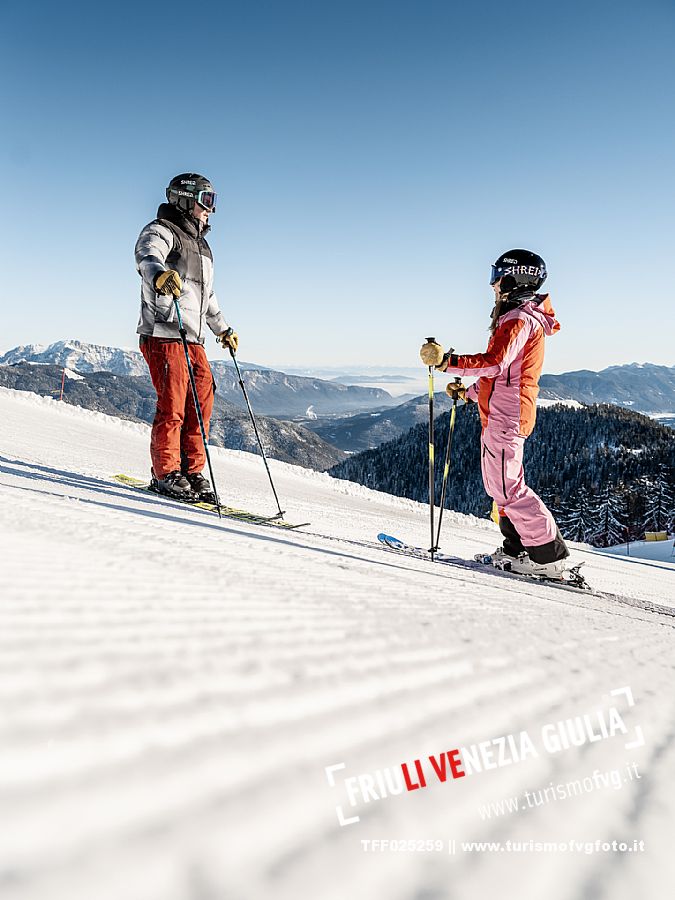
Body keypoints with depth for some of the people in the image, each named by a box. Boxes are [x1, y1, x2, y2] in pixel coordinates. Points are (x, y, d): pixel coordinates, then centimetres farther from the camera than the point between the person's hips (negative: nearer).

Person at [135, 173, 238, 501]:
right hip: (163, 335, -8)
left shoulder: (200, 244, 26)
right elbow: (147, 257, -26)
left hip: (193, 339, 8)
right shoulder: (161, 232, -1)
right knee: (172, 404, -10)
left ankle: (191, 472, 10)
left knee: (201, 404, 2)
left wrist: (222, 328, 42)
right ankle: (166, 474, 0)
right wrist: (160, 275, -49)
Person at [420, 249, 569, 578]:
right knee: (499, 485, 14)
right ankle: (517, 550, 20)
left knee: (507, 487, -9)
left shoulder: (519, 319, -12)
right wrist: (470, 392, 29)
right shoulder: (522, 317, 22)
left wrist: (448, 362, -31)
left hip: (506, 414, -11)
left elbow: (495, 363, -28)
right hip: (501, 413, 11)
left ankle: (548, 554, -3)